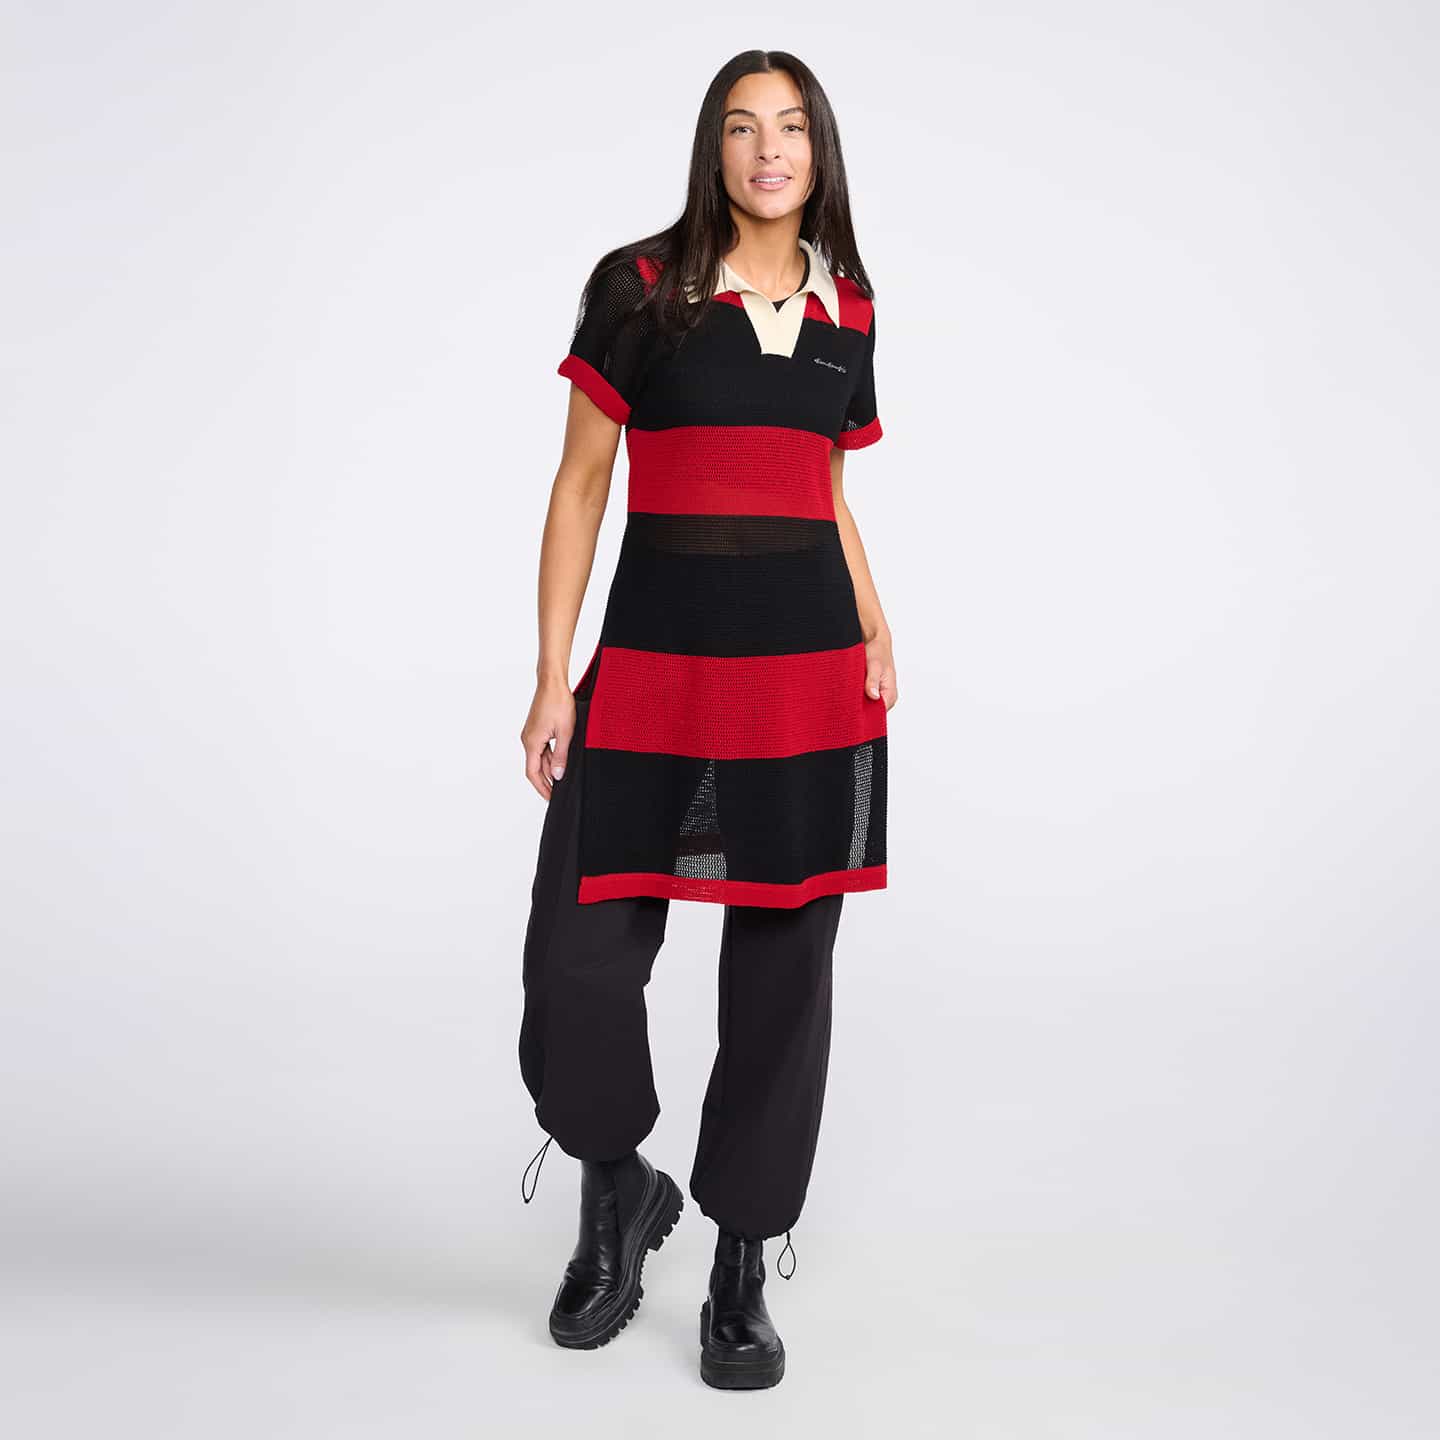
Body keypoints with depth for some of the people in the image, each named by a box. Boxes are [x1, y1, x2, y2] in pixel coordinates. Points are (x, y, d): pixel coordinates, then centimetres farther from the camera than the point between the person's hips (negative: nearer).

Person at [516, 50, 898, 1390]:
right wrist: (552, 676, -5)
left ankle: (741, 1269, 22)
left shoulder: (848, 308, 11)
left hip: (810, 672, 3)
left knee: (781, 968, 5)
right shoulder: (638, 285, 1)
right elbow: (579, 486, 1)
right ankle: (617, 1189, 24)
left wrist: (877, 637, 6)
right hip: (653, 663, -2)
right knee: (576, 964, -7)